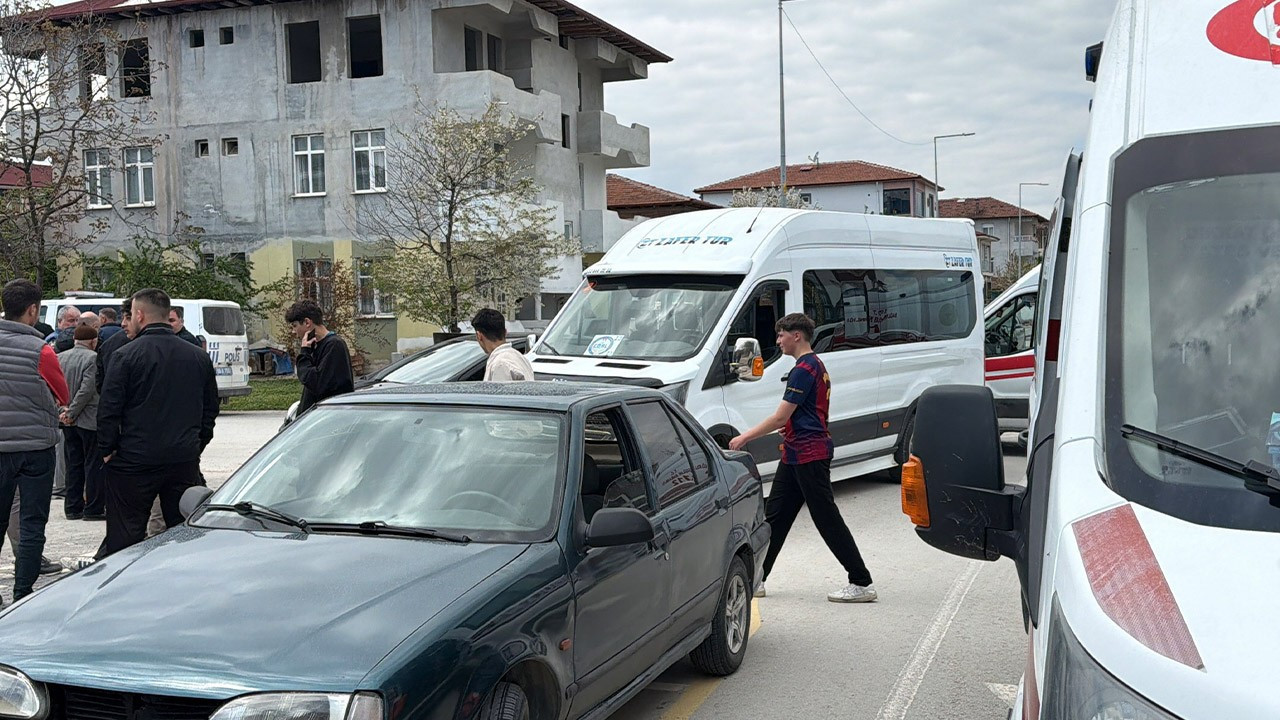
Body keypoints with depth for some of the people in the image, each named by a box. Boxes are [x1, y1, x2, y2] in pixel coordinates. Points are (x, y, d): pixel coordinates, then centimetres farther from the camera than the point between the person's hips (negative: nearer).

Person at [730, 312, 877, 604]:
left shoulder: (804, 369, -17)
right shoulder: (816, 366, 16)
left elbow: (780, 417, -17)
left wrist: (744, 438, -10)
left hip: (808, 455, -11)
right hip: (798, 455, 11)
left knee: (827, 519, -6)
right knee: (775, 515, 12)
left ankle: (862, 583, 0)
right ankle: (757, 579, 18)